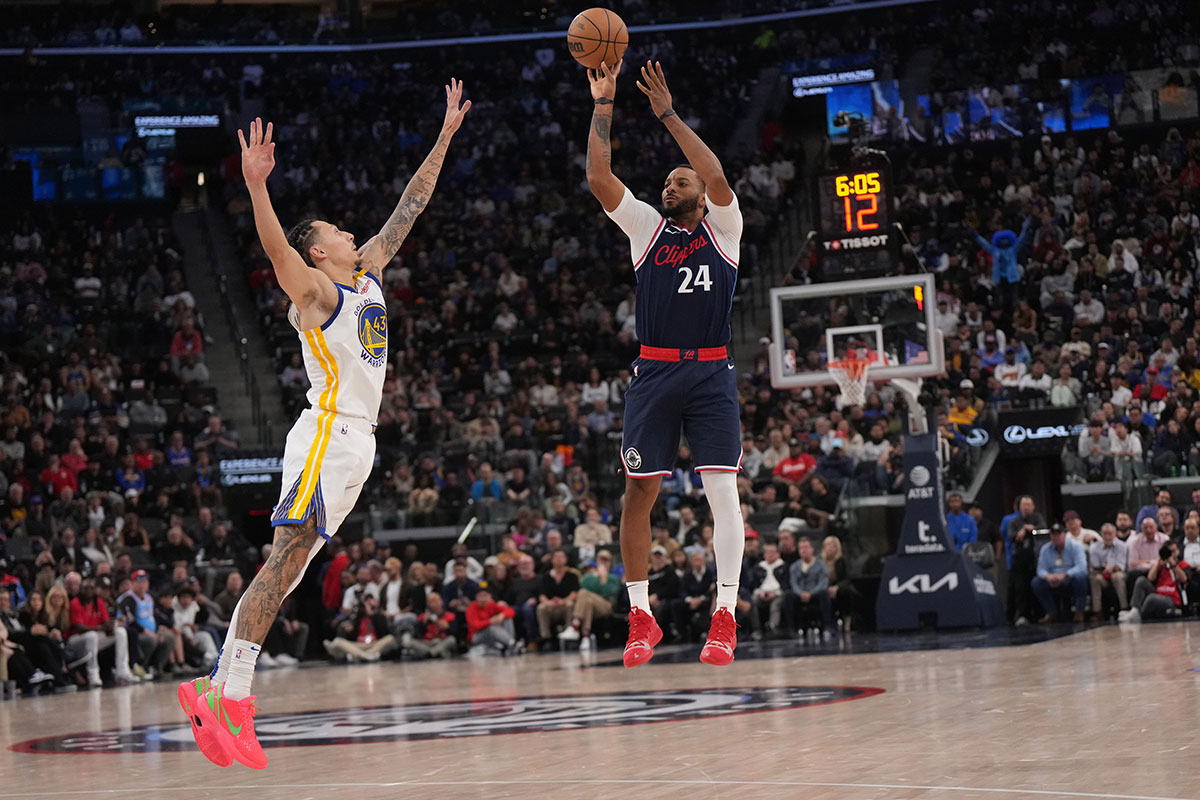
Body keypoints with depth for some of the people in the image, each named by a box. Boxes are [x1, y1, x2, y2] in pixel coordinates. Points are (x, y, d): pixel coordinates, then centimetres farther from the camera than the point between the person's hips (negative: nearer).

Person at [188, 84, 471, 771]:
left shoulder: (369, 273, 18)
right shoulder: (314, 290, -5)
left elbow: (408, 209, 24)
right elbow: (276, 247, -24)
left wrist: (445, 138, 24)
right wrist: (257, 185, -41)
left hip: (357, 441, 9)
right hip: (329, 434, -8)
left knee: (292, 562, 5)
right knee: (289, 555, -16)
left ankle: (217, 690, 5)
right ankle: (231, 696, -21)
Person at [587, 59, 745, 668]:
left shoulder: (723, 227, 9)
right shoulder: (646, 227, 13)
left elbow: (716, 176, -10)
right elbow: (599, 176, 2)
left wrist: (667, 114, -9)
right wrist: (603, 104, -1)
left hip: (711, 374, -2)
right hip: (653, 373, 2)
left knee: (723, 491, -9)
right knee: (639, 492, 1)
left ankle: (724, 617, -6)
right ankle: (641, 618, 11)